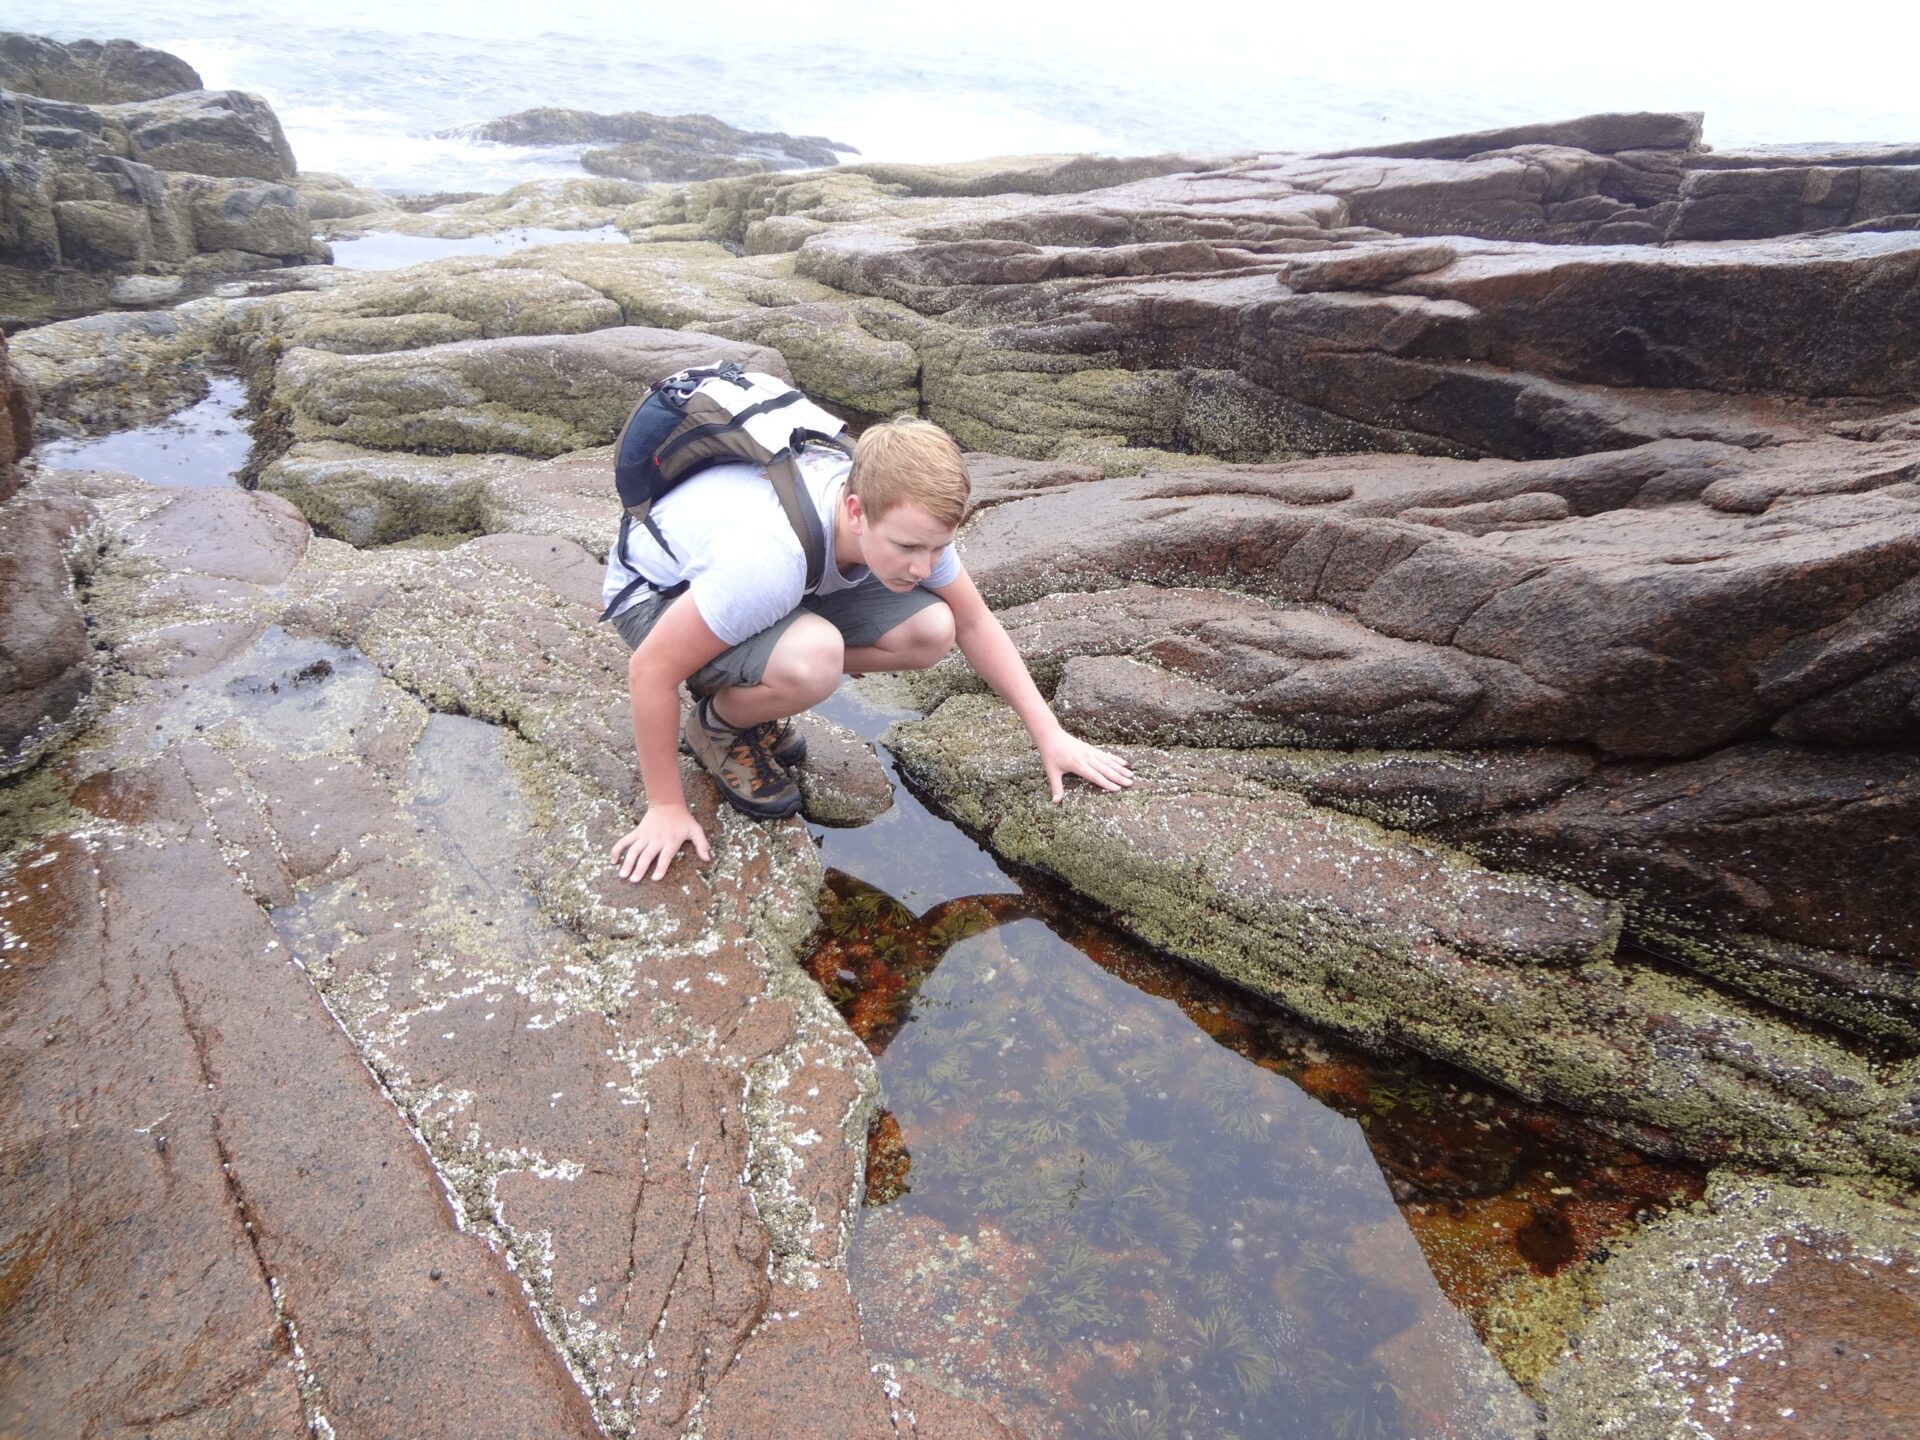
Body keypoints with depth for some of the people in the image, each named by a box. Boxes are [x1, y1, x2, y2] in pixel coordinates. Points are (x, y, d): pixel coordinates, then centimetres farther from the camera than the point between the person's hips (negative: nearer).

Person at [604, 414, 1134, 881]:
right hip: (658, 596, -6)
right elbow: (651, 670, -32)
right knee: (811, 661, -39)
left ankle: (754, 691, 5)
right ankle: (718, 724, -4)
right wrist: (666, 807, -24)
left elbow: (975, 624, -6)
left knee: (930, 631, -15)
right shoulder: (773, 552, -42)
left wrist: (1050, 735, -11)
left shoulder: (907, 514, -22)